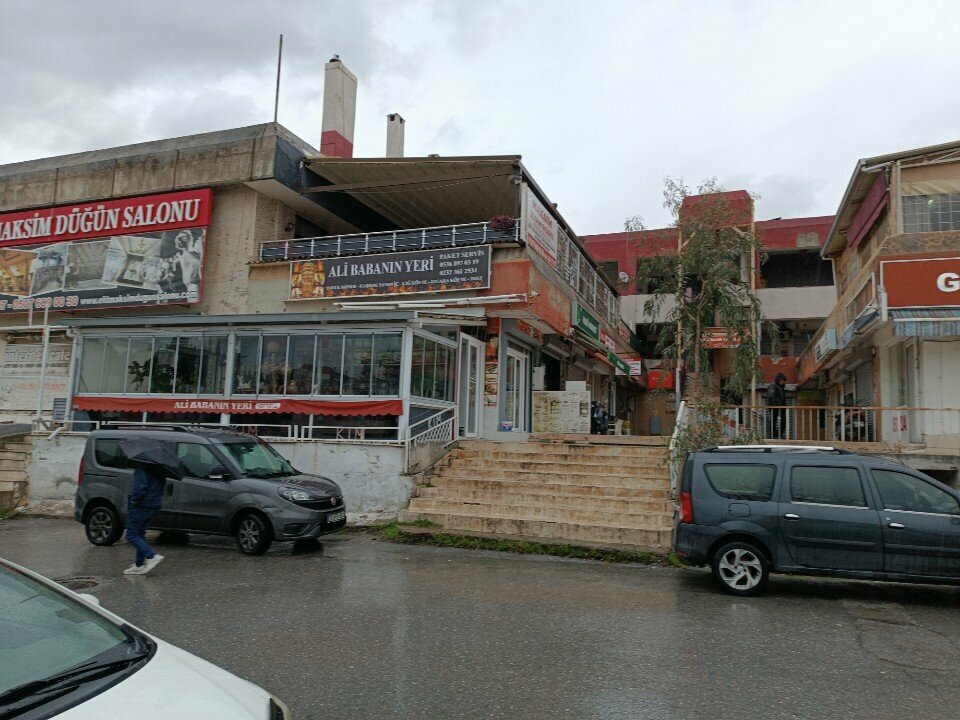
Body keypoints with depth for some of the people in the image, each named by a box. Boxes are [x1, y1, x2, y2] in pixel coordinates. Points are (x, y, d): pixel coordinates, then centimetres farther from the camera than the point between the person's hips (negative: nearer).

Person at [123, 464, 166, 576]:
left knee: (131, 535, -1)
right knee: (140, 534, 17)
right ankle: (139, 565, 19)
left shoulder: (143, 468, -18)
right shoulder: (159, 468, 9)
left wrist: (132, 502, -13)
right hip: (154, 505, 9)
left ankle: (152, 556, -12)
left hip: (142, 506, -9)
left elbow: (141, 488, -24)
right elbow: (163, 483, 15)